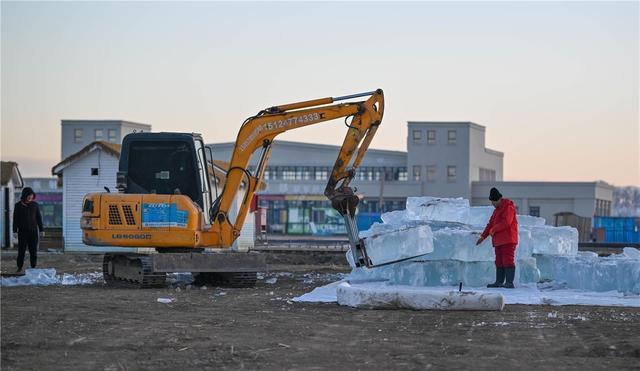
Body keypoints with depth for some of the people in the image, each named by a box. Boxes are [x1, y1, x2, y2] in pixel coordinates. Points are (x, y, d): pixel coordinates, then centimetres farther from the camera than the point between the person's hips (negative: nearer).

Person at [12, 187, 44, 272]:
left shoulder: (35, 205, 3)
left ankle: (33, 267, 6)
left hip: (33, 231, 1)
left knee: (33, 250, 0)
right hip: (22, 231, -1)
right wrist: (15, 231, -7)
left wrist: (41, 230, 3)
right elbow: (15, 219, 0)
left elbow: (39, 217, 6)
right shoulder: (18, 205, -1)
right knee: (21, 250, -3)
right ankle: (20, 268, 3)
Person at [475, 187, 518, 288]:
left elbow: (506, 222, -21)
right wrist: (483, 236, 20)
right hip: (499, 240, 10)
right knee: (499, 262, 11)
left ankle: (509, 282, -13)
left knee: (508, 261, -12)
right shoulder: (497, 209, 22)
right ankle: (499, 282, 14)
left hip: (508, 240, -10)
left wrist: (493, 230, -12)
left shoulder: (508, 207, -9)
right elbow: (491, 223, 25)